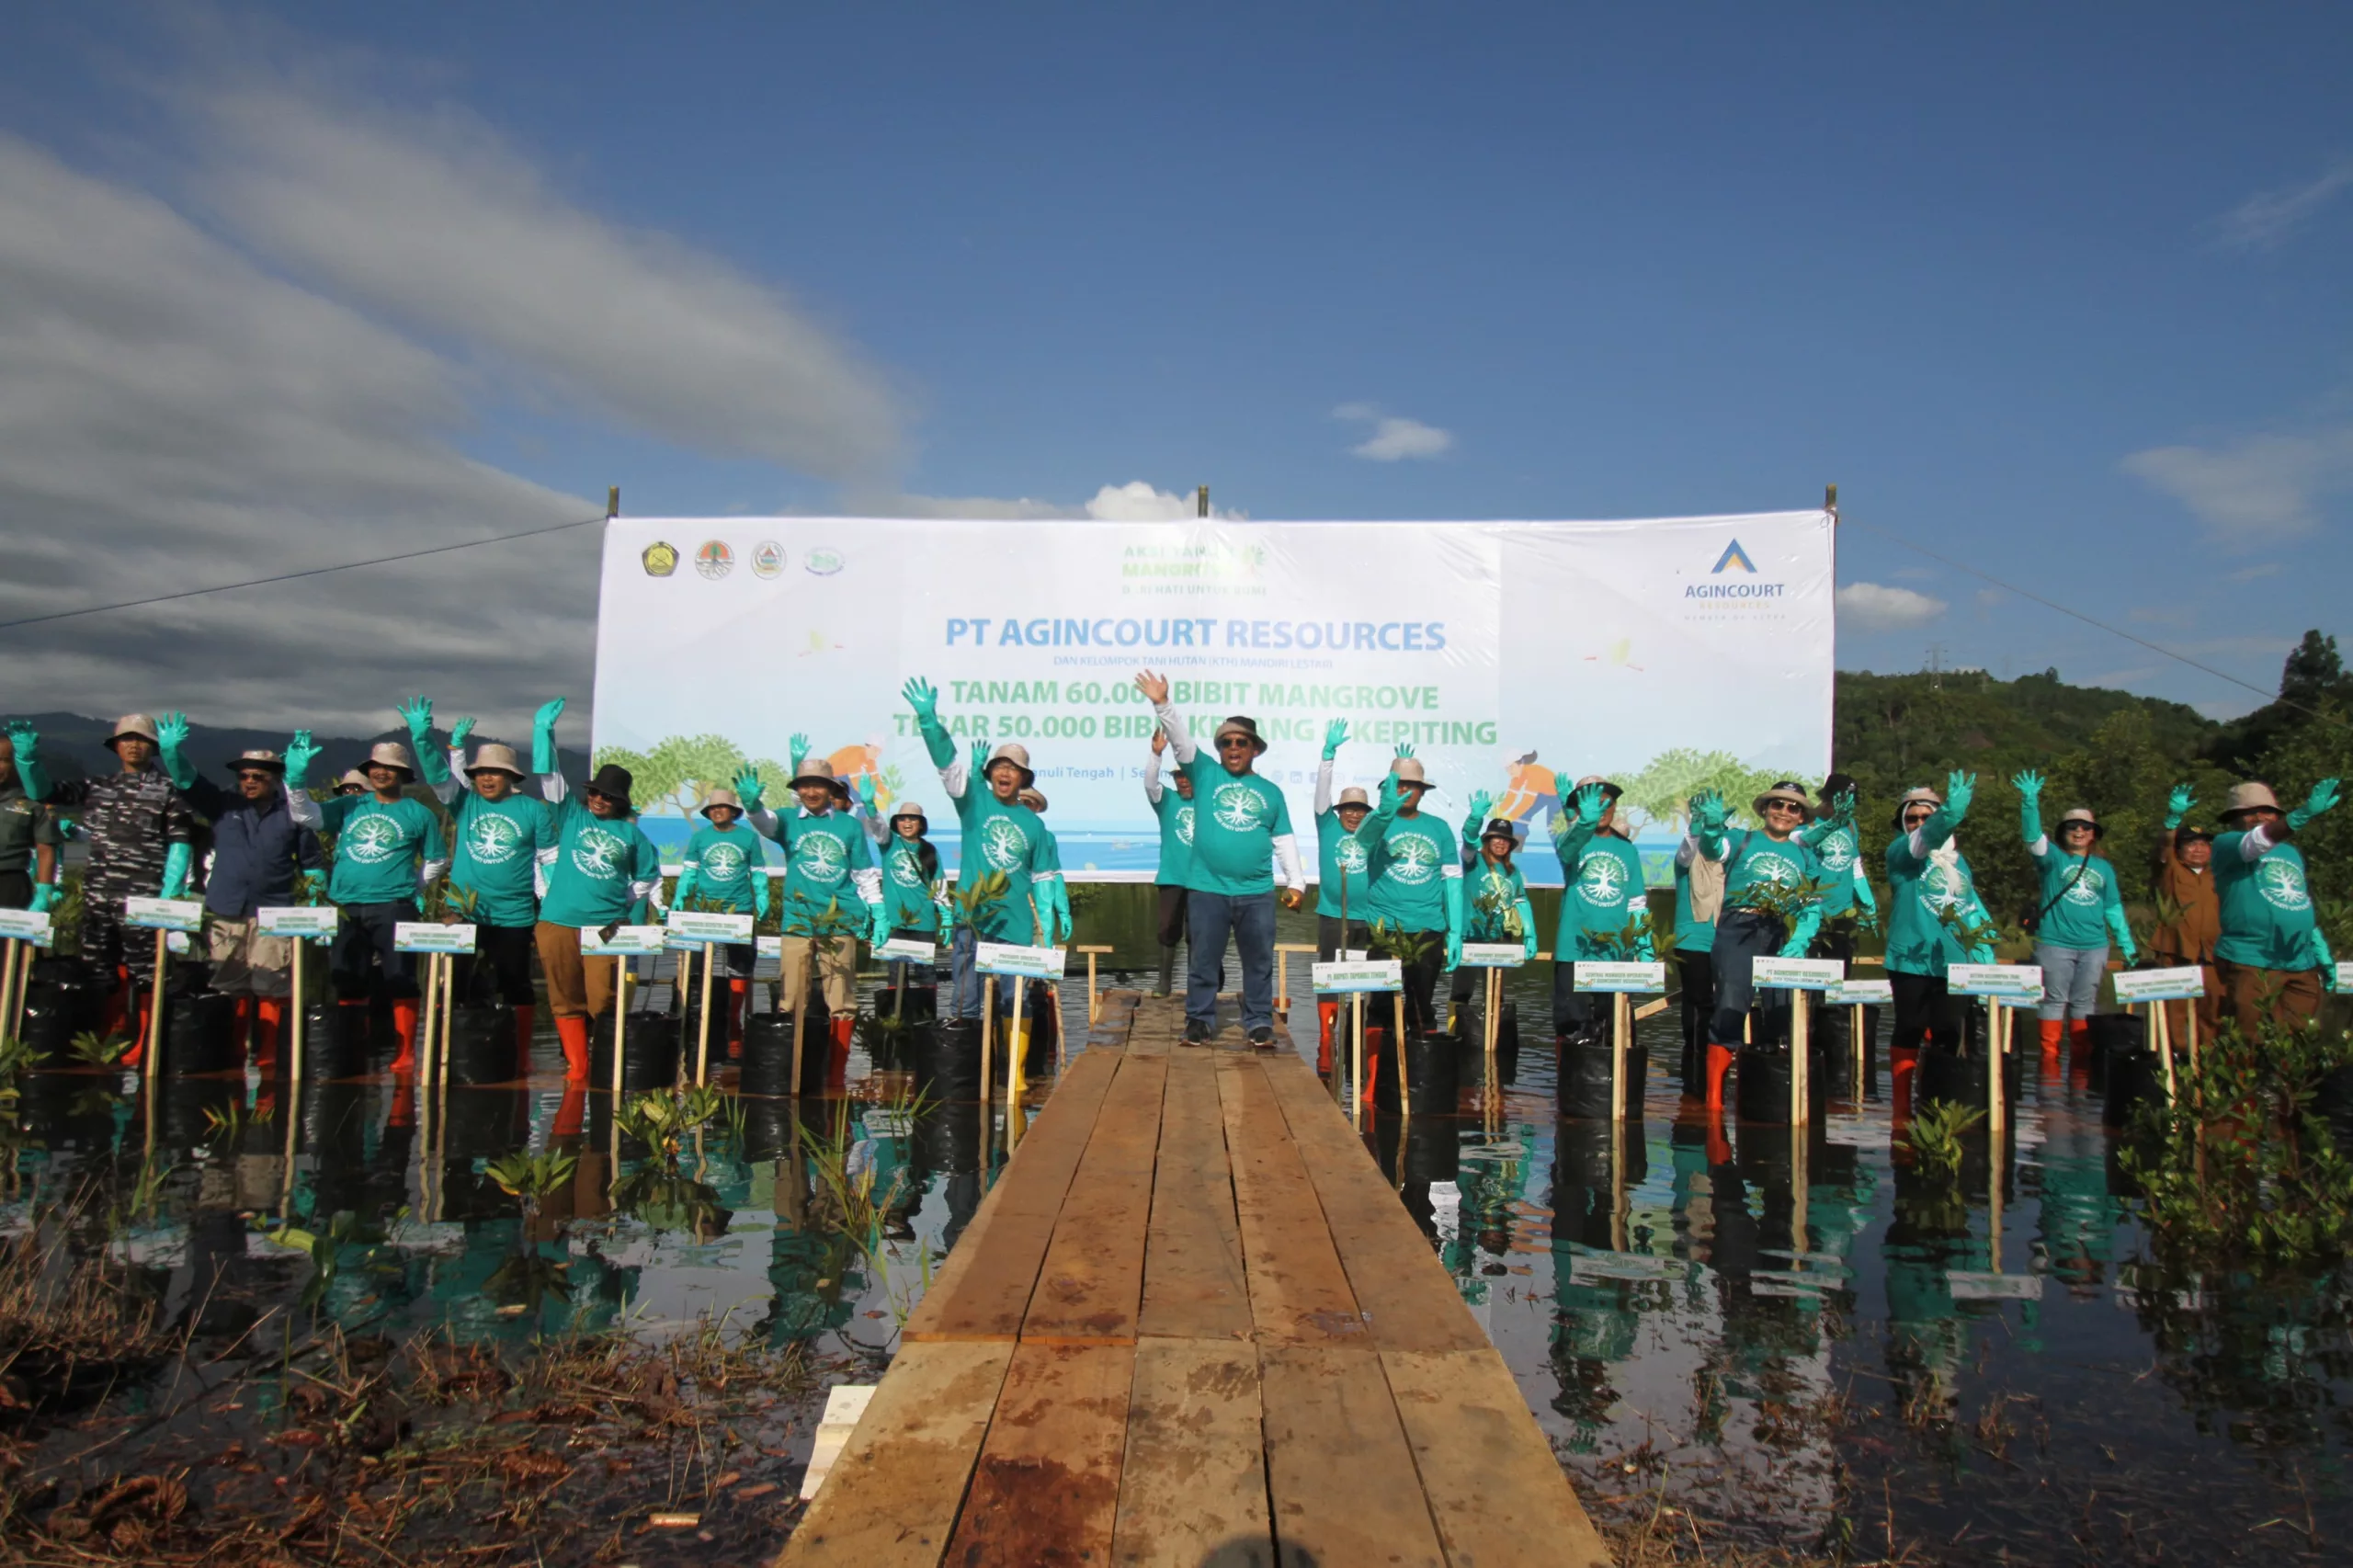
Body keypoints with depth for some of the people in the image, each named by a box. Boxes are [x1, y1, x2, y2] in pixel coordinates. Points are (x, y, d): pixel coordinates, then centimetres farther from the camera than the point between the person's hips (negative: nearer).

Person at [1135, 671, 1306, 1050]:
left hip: (1257, 892, 1)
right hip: (1206, 889, -1)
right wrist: (1163, 704, -19)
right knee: (1202, 960, 5)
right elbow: (1180, 739, -5)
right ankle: (1199, 1021, 16)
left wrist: (1295, 882, 7)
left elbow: (1284, 840, 13)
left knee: (1259, 962, 6)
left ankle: (1259, 1024, 15)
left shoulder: (1270, 791, 12)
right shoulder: (1205, 773, 7)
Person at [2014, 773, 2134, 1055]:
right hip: (2055, 943, -4)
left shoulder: (2104, 868, 14)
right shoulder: (2053, 859, 2)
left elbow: (2113, 909, 17)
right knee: (2054, 999, -1)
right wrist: (2030, 802, -32)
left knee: (2085, 1002, 9)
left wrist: (2126, 944, 12)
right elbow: (2032, 835, -17)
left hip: (2094, 947, 4)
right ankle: (2049, 1058, 2)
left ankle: (2082, 1059, 14)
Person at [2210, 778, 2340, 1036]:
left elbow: (2304, 906, 25)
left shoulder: (2292, 853, 19)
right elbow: (2257, 842, -25)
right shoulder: (2226, 845, -3)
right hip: (2251, 964, -7)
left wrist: (2321, 949, 19)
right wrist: (2303, 814, -39)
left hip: (2302, 965, 7)